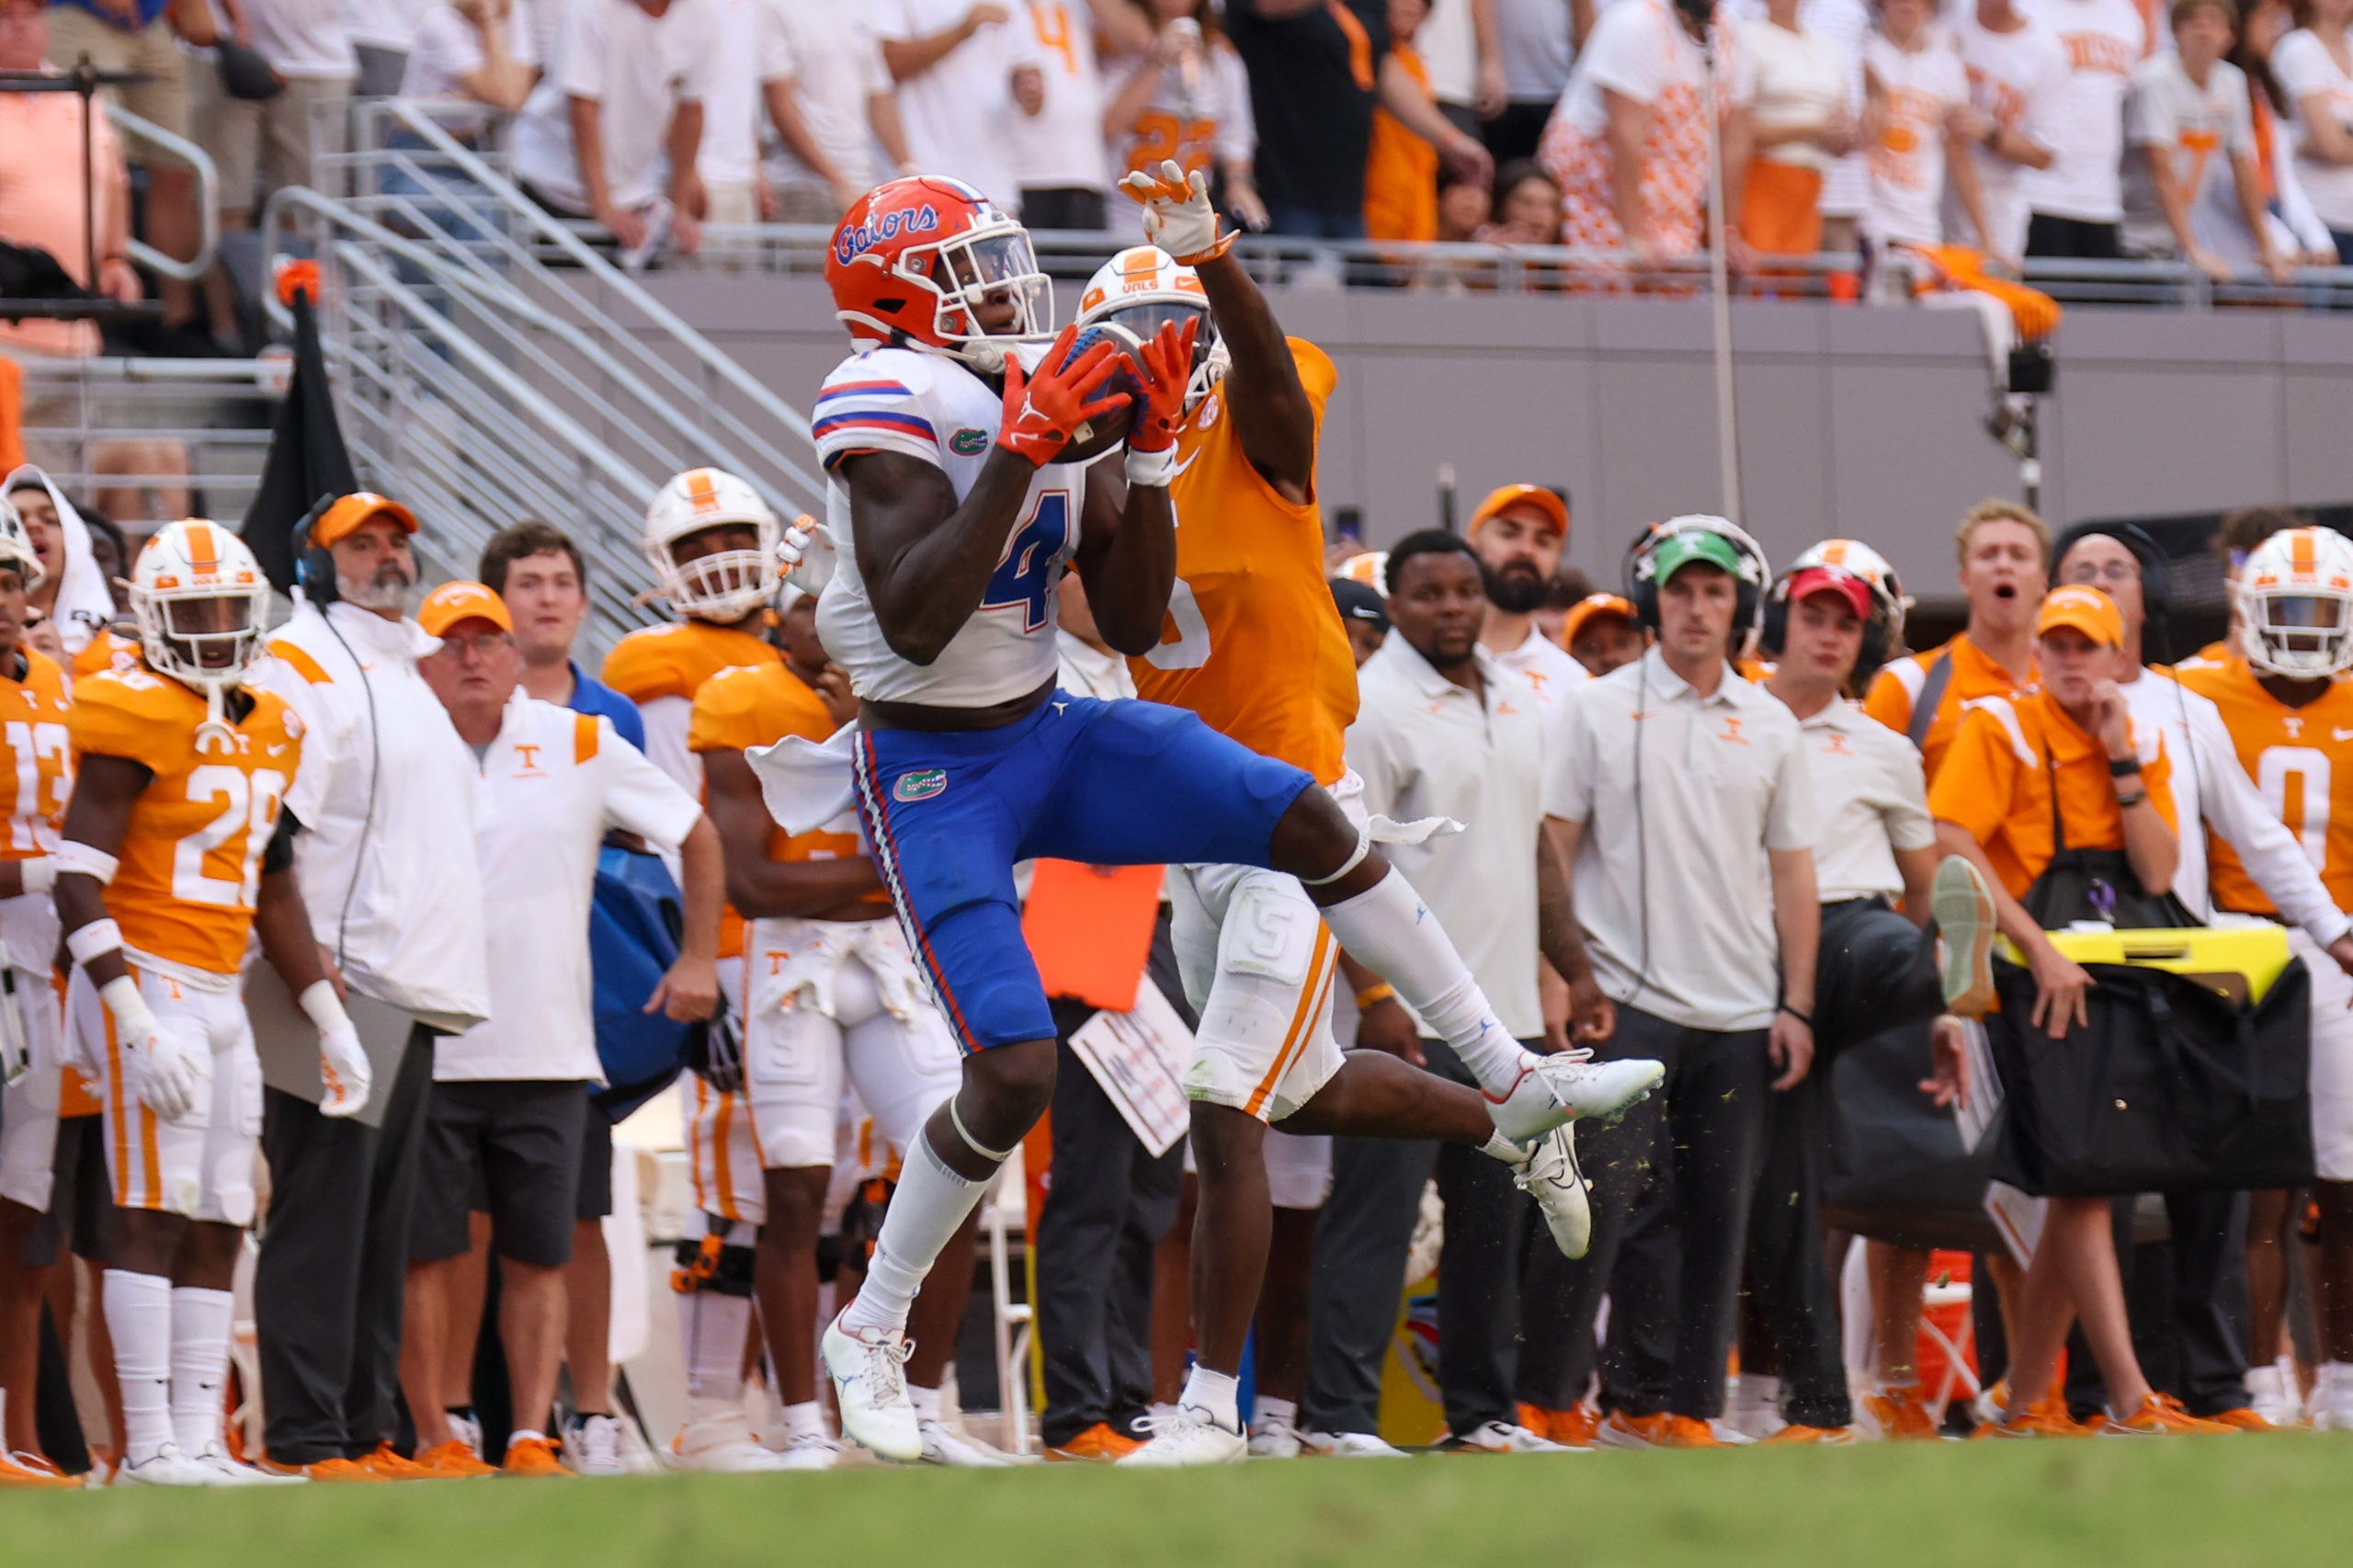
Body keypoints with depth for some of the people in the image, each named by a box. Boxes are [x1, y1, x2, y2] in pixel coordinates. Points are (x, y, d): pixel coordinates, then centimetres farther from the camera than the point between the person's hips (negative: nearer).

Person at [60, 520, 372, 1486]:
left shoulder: (269, 729, 14)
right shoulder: (138, 720, -11)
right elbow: (79, 887, -16)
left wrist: (329, 1021, 21)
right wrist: (137, 1025, -22)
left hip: (220, 998, 9)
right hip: (149, 984, -9)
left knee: (218, 1226, 6)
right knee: (155, 1214, -11)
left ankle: (198, 1440, 8)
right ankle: (149, 1449, -13)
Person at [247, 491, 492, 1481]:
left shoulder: (413, 666, 23)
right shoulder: (300, 667, -6)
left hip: (416, 992, 9)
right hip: (339, 988, -9)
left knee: (382, 1225, 10)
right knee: (320, 1218, -10)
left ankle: (366, 1429, 14)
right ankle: (303, 1438, -11)